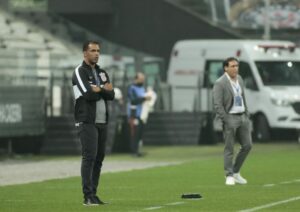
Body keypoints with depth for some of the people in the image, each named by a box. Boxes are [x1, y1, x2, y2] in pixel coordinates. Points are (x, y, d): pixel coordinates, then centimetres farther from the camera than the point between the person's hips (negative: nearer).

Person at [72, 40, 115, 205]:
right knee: (89, 157, -13)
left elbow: (111, 95, 5)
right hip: (87, 122, -7)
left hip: (102, 122, 7)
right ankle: (88, 196, -15)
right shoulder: (80, 72, -5)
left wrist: (98, 89, -10)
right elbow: (88, 94, -18)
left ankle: (93, 195, 10)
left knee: (99, 158, 7)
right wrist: (105, 89, -4)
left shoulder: (102, 73, 18)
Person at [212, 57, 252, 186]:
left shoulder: (239, 79, 10)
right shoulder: (220, 83, -13)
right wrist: (226, 121, -18)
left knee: (247, 145, 5)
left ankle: (236, 172, 18)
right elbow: (217, 104, -15)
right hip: (229, 117, -7)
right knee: (229, 149, -2)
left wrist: (247, 115, 13)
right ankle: (229, 176, 6)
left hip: (242, 116, 7)